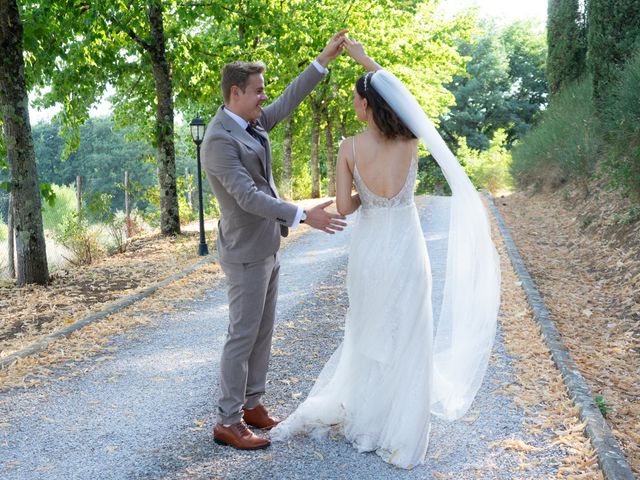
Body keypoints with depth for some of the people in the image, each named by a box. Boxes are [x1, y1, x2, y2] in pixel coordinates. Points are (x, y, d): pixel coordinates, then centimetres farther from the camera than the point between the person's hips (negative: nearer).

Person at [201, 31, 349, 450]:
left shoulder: (253, 123, 6)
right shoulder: (219, 139, -21)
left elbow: (289, 101, 15)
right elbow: (248, 196, -28)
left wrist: (325, 59, 10)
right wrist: (303, 216, -31)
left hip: (267, 249, 9)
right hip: (246, 254, -9)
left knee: (263, 333, 14)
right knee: (242, 337, -2)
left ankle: (252, 405, 26)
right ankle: (228, 423, 9)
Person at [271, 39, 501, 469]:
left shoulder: (349, 148, -9)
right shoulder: (411, 137, -5)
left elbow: (344, 207, -9)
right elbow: (399, 94, 15)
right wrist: (364, 59, 21)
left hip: (368, 250, 1)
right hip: (406, 249, -1)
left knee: (368, 334, 19)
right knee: (408, 342, 8)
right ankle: (401, 439, 16)